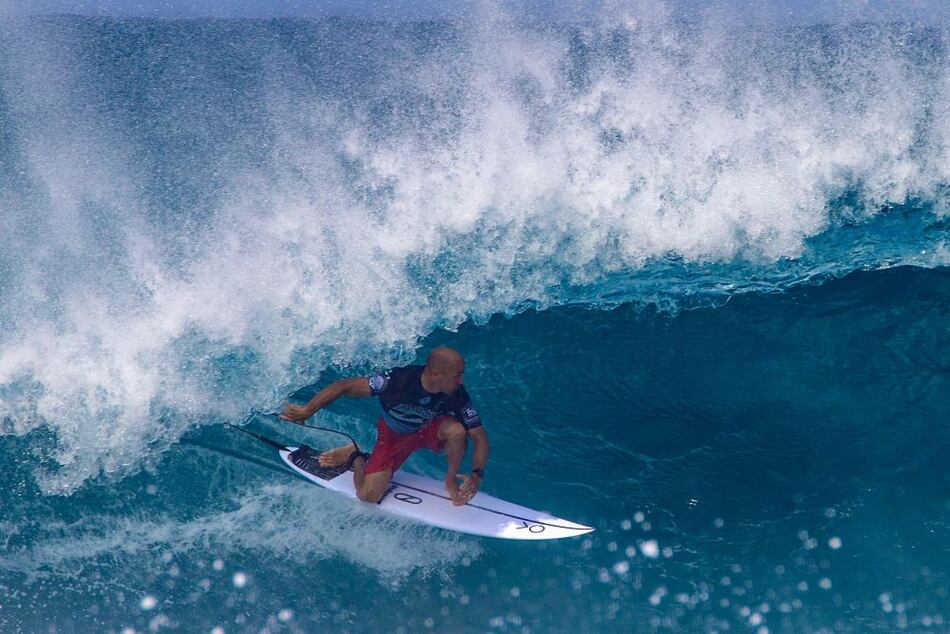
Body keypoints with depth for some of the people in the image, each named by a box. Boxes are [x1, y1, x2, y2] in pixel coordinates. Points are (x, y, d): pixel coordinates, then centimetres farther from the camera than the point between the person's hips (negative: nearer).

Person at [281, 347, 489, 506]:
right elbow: (345, 386, -28)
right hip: (393, 435, -1)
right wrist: (307, 410, -30)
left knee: (456, 430, -34)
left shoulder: (458, 396, -27)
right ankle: (355, 456, 19)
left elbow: (479, 437, -21)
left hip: (429, 431, 1)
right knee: (368, 495, -14)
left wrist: (477, 474, -38)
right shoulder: (399, 379, -34)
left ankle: (451, 479, -5)